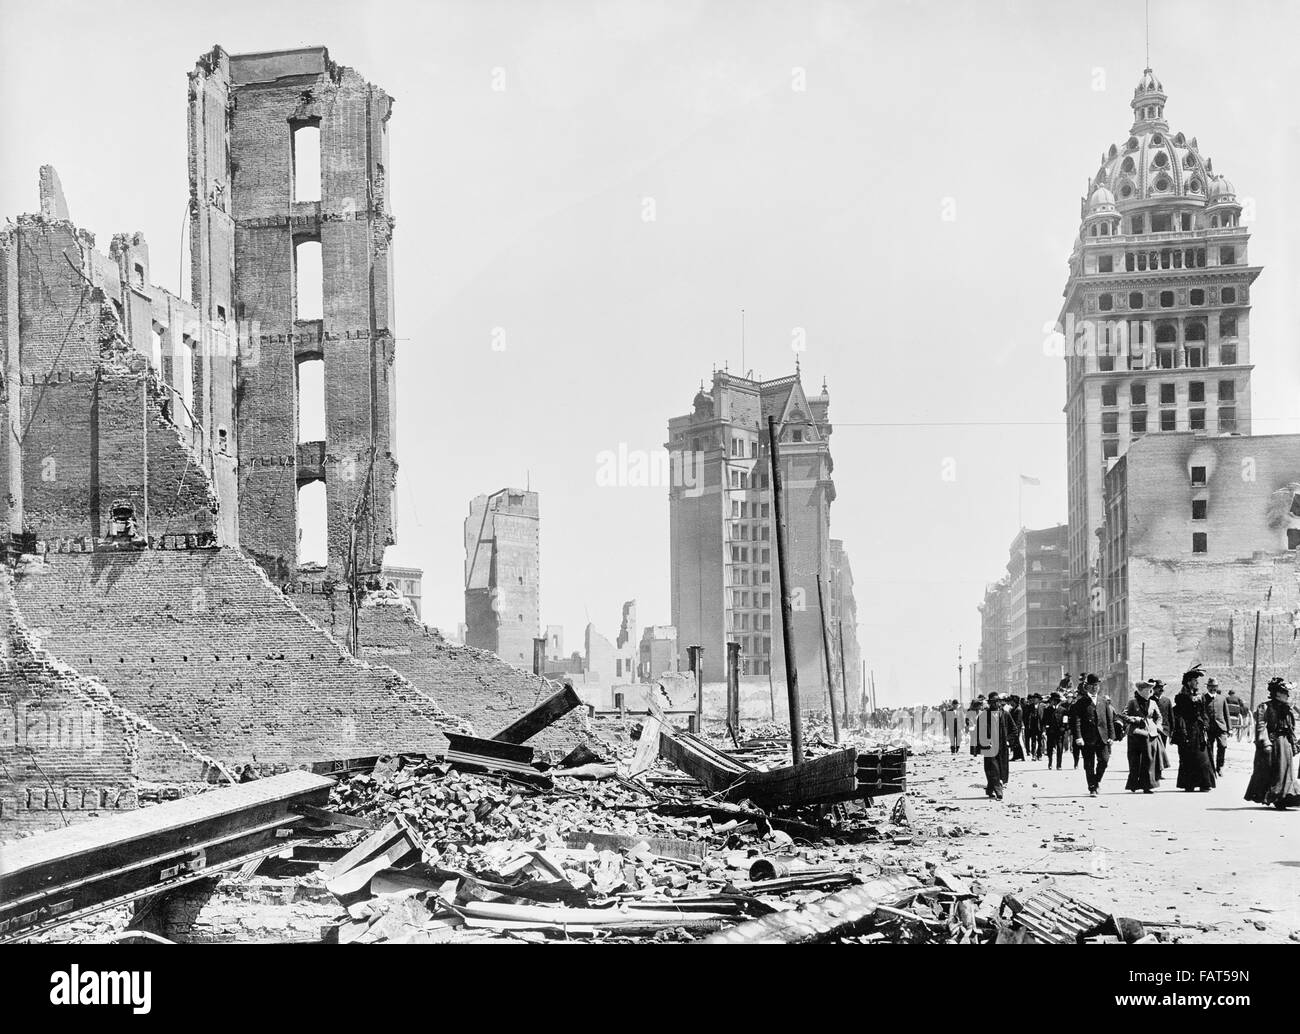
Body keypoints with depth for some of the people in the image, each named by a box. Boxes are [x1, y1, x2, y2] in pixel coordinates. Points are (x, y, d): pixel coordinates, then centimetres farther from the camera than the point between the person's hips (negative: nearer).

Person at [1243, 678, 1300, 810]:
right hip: (1269, 742, -5)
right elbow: (1261, 726, -15)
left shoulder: (1288, 710, 12)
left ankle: (1280, 800, 3)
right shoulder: (1265, 707, -7)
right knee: (1265, 771, 2)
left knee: (1283, 771, 0)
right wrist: (1265, 742, -24)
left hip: (1283, 744, 5)